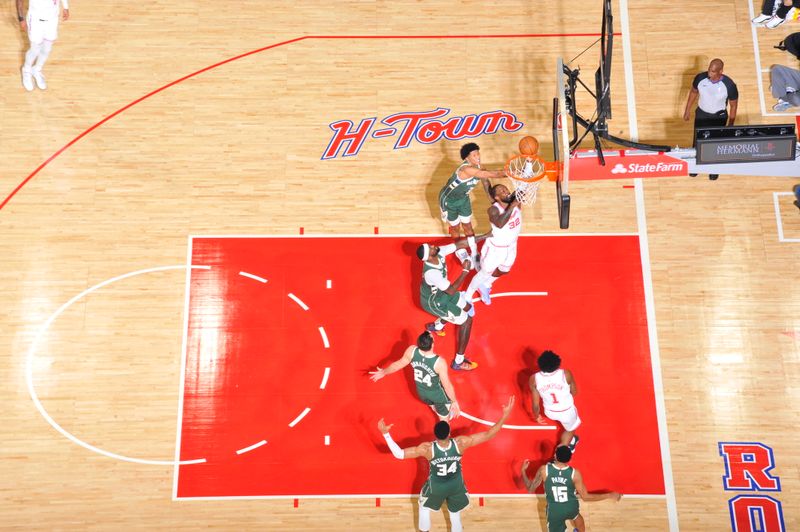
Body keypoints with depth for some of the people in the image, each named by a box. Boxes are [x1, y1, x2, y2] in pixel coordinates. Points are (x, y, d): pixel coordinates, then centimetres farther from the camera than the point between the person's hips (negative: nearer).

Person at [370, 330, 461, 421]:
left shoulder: (411, 351, -28)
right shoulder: (439, 362, -39)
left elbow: (399, 364, -9)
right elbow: (447, 385, -27)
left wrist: (384, 372, 11)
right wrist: (454, 402, -9)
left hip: (421, 392, 5)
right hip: (438, 395, -5)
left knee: (432, 405, 38)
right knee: (444, 418, 24)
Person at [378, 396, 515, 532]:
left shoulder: (428, 449, -36)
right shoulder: (460, 443, -33)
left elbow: (398, 454, -34)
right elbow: (488, 435, -27)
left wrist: (385, 433, -31)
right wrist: (505, 416, -25)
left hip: (436, 487, -1)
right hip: (456, 486, 1)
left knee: (424, 507, 31)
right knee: (455, 513, 30)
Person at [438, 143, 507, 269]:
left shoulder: (477, 166, -15)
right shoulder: (466, 169, -41)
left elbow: (485, 181, -1)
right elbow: (489, 174, -46)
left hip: (463, 197, 7)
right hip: (448, 199, -7)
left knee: (467, 226, 14)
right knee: (454, 227, 14)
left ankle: (474, 256, 27)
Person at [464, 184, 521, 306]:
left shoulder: (515, 200, -16)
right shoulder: (494, 210, -34)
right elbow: (500, 224, -52)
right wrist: (511, 207, -53)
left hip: (511, 246, 6)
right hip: (495, 248, -6)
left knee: (503, 271, 28)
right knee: (485, 273, 13)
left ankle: (485, 286, 57)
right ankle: (467, 297, 37)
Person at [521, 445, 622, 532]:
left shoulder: (544, 470, -24)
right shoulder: (575, 473, -23)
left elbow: (530, 489, -12)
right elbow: (585, 497, -13)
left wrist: (523, 470, 2)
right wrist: (610, 495, -5)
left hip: (554, 512, -2)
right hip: (571, 508, 2)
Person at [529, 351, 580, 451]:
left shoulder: (534, 379, -26)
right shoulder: (566, 374, -29)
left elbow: (535, 404, -15)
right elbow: (574, 393, -9)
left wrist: (537, 416, 6)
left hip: (550, 412, 3)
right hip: (566, 411, -3)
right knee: (570, 429, 31)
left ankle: (570, 441, 58)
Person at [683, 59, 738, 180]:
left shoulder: (729, 85, -27)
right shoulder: (700, 78, -21)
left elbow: (733, 105, -13)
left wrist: (730, 125, -8)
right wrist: (688, 110, 7)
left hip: (719, 117, -2)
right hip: (701, 114, 2)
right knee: (697, 141, 14)